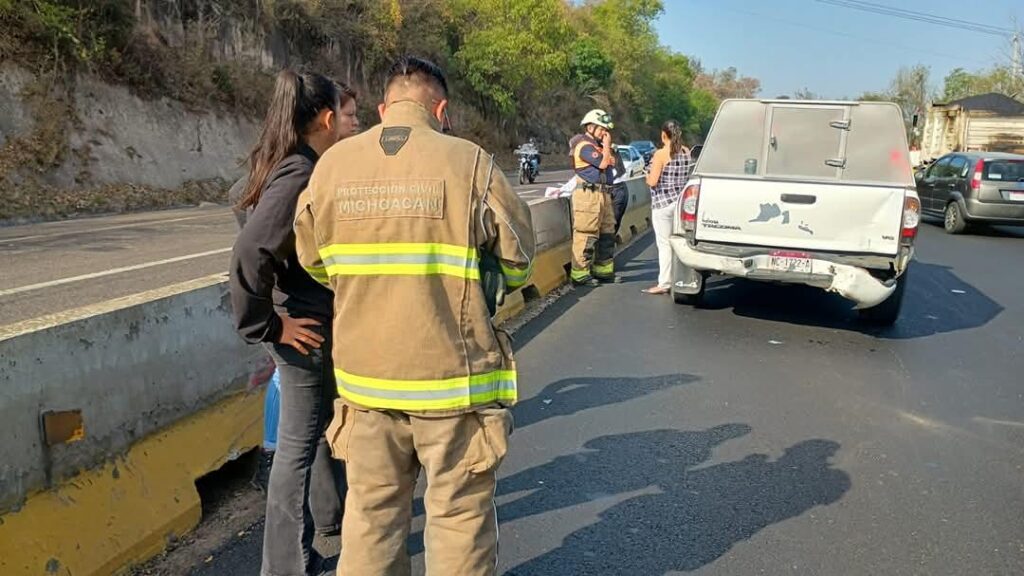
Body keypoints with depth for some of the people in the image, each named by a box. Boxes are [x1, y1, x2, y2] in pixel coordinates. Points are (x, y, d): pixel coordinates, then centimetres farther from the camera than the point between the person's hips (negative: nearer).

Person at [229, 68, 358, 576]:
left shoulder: (310, 169, 5)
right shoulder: (299, 176, -23)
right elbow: (249, 255, -30)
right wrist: (267, 327, -20)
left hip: (324, 324, 9)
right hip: (307, 332, -9)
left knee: (327, 426, 26)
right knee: (298, 445, 4)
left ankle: (335, 511, 48)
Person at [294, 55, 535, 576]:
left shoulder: (332, 165, -1)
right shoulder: (470, 164, -12)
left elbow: (314, 263, 8)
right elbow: (516, 264, -4)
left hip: (364, 376, 4)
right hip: (451, 376, -3)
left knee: (371, 513, 18)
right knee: (460, 516, 12)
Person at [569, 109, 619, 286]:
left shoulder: (597, 145, 22)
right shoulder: (584, 145, -9)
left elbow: (611, 163, 20)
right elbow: (603, 163, -18)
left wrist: (607, 146, 13)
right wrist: (607, 145, -4)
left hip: (603, 193, 10)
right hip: (589, 194, -10)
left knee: (607, 235, 13)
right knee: (586, 236, -10)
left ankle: (603, 270, 22)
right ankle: (580, 274, -7)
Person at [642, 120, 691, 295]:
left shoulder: (661, 154, -14)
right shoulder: (686, 152, 5)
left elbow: (653, 181, -16)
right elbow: (688, 176, 12)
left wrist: (647, 177, 4)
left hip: (663, 203, -6)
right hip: (681, 201, 6)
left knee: (664, 244, -2)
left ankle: (664, 284, 2)